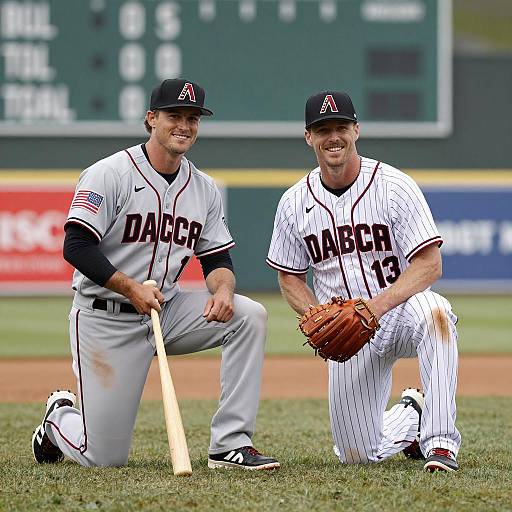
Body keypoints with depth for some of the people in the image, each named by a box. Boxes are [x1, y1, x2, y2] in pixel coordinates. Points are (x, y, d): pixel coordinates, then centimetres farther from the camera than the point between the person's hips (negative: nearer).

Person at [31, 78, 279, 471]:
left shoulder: (204, 188, 6)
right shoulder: (109, 174, -12)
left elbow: (217, 259, 7)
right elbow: (77, 247, -18)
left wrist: (222, 289, -16)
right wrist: (131, 288, -26)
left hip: (167, 310, 6)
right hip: (106, 320, -5)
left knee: (249, 315, -21)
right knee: (104, 458, -8)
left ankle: (230, 445, -18)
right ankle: (59, 418, 31)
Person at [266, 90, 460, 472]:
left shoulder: (394, 186, -10)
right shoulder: (294, 204, 1)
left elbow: (429, 264, -15)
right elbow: (290, 277, 10)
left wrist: (378, 305, -30)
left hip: (402, 311, -3)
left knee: (433, 310, -41)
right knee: (357, 454, -1)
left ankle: (441, 441, -37)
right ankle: (410, 417, 35)